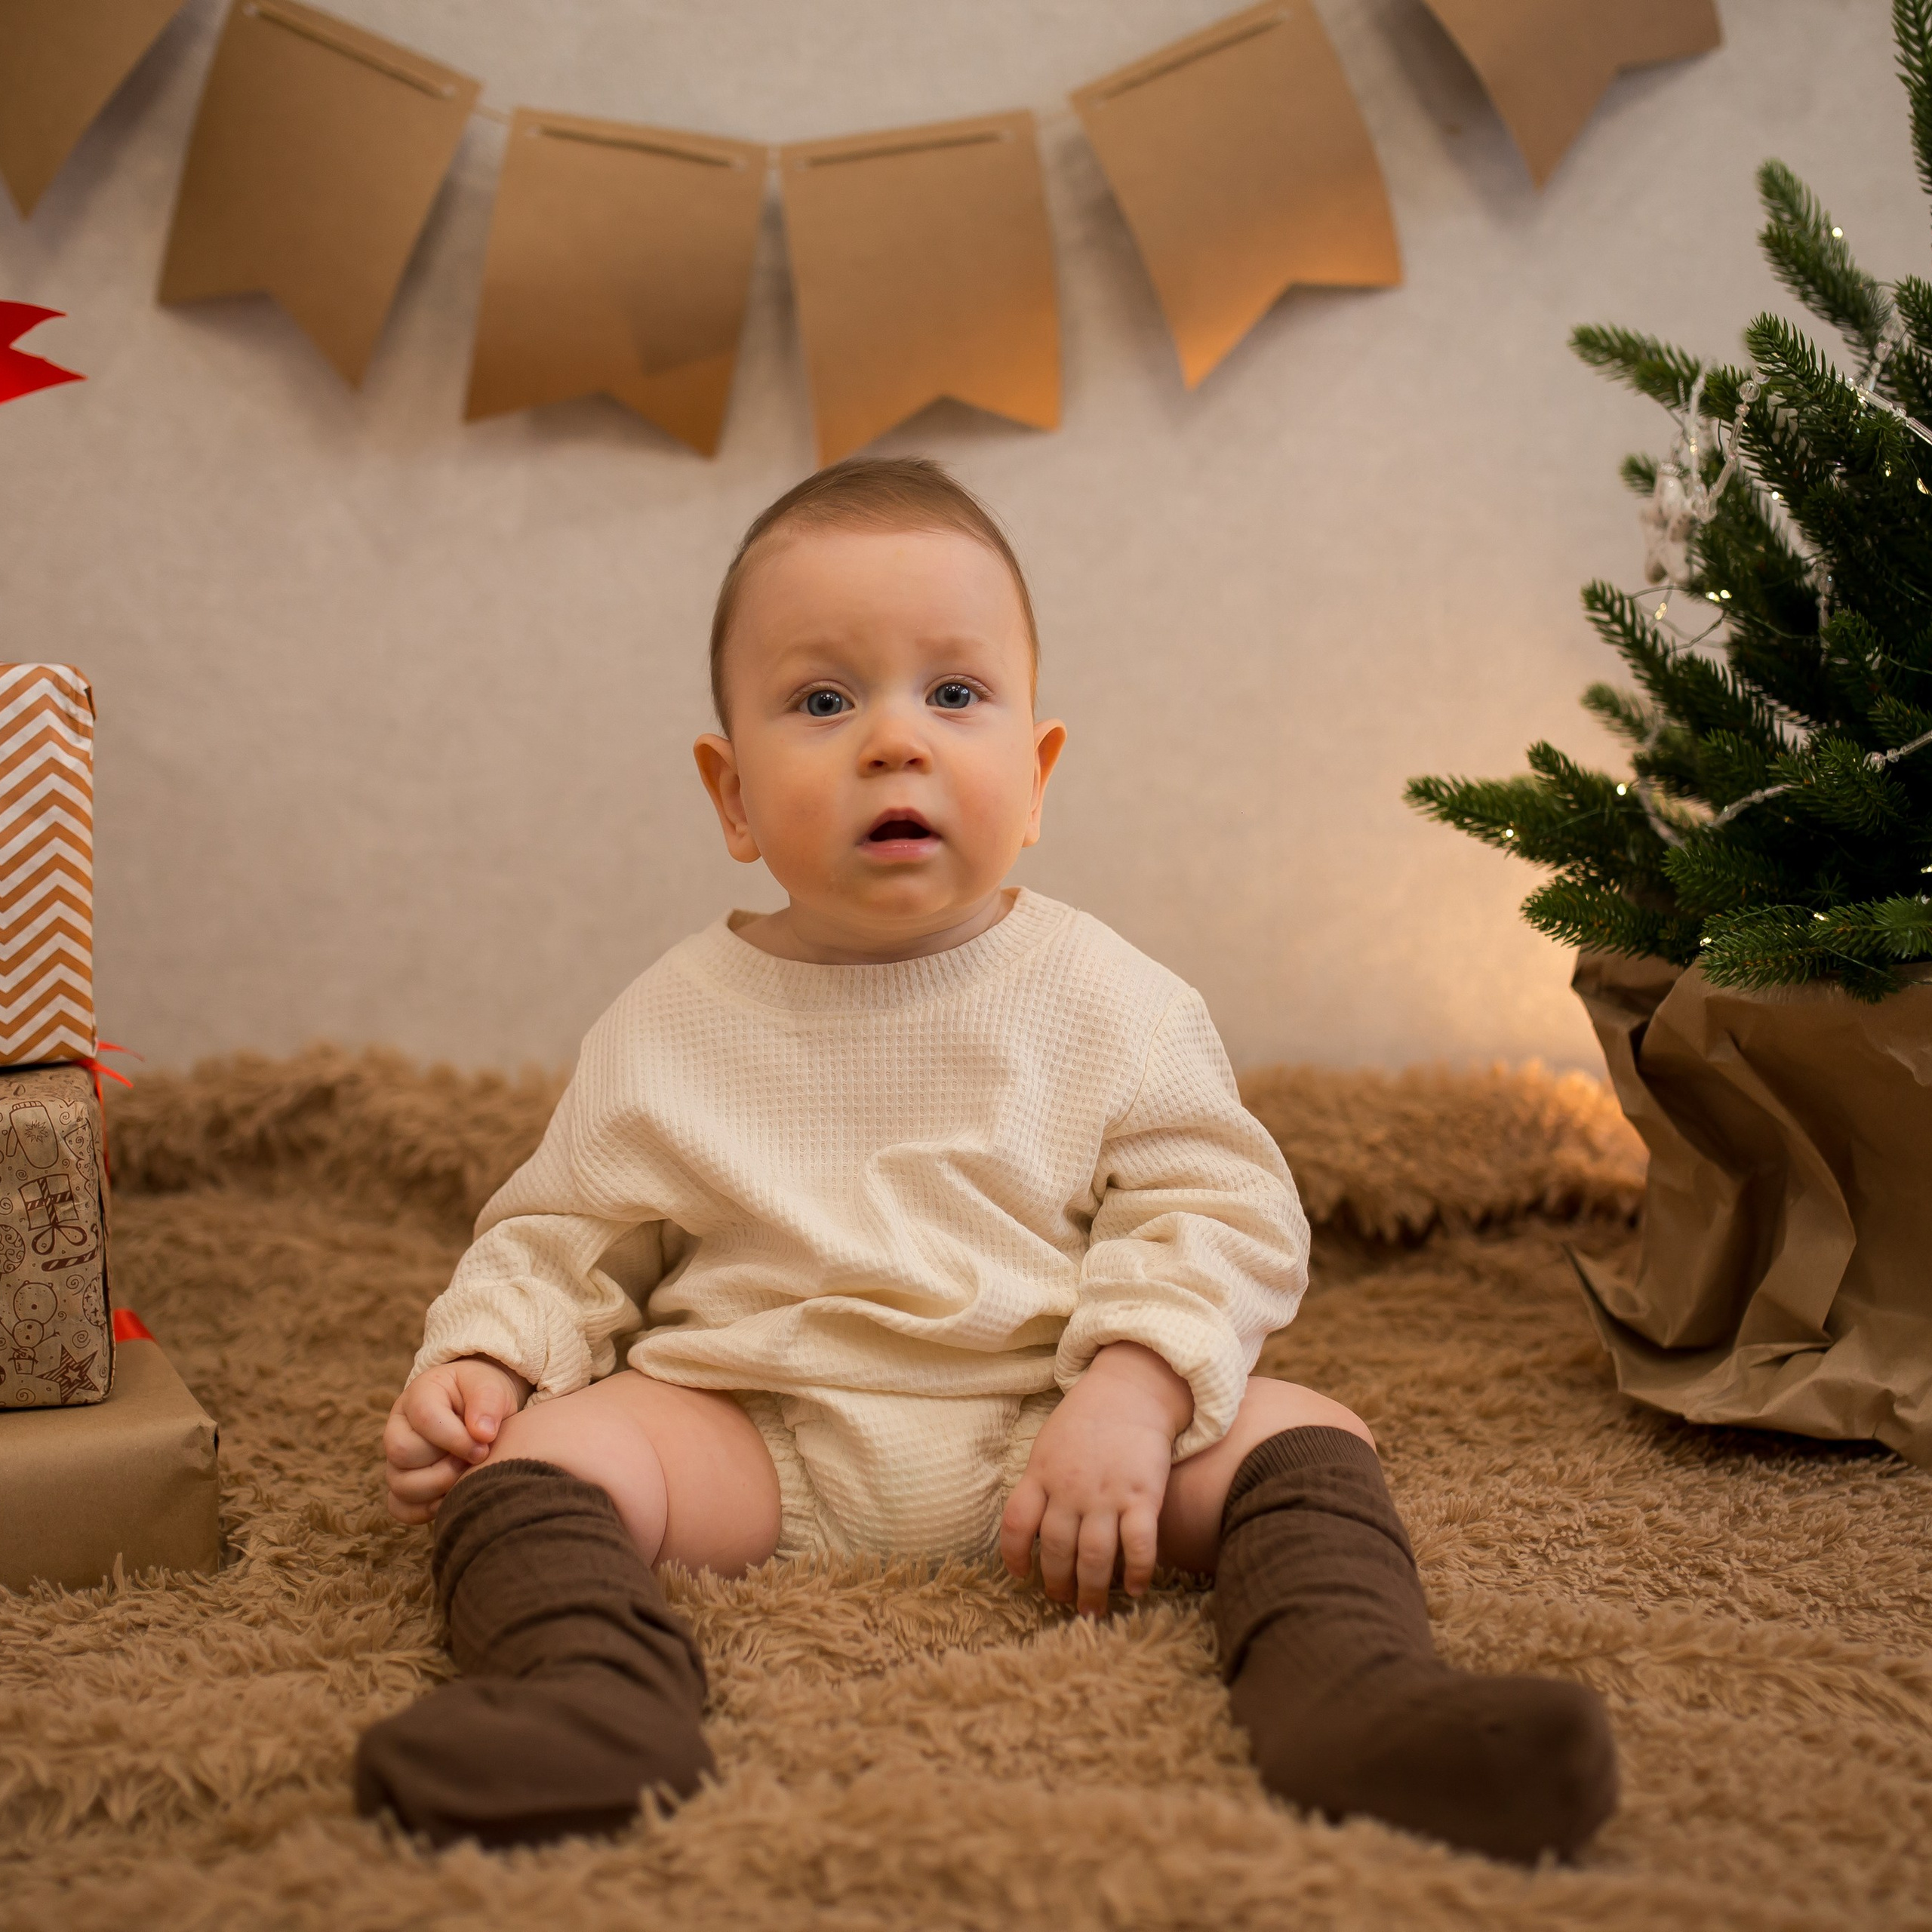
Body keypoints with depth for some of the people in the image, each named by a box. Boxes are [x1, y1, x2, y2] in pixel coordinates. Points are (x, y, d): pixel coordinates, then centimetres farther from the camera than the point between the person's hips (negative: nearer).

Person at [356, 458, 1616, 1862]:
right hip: (754, 1439, 1)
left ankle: (1348, 1688, -38)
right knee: (531, 1451, -22)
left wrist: (1132, 1391, -20)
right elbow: (563, 1240, 14)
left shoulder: (1109, 1002, 2)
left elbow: (1217, 1212, -3)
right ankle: (595, 1687, -44)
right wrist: (480, 1359, -7)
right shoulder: (671, 1028, 7)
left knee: (1300, 1439, -19)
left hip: (1042, 1432, 0)